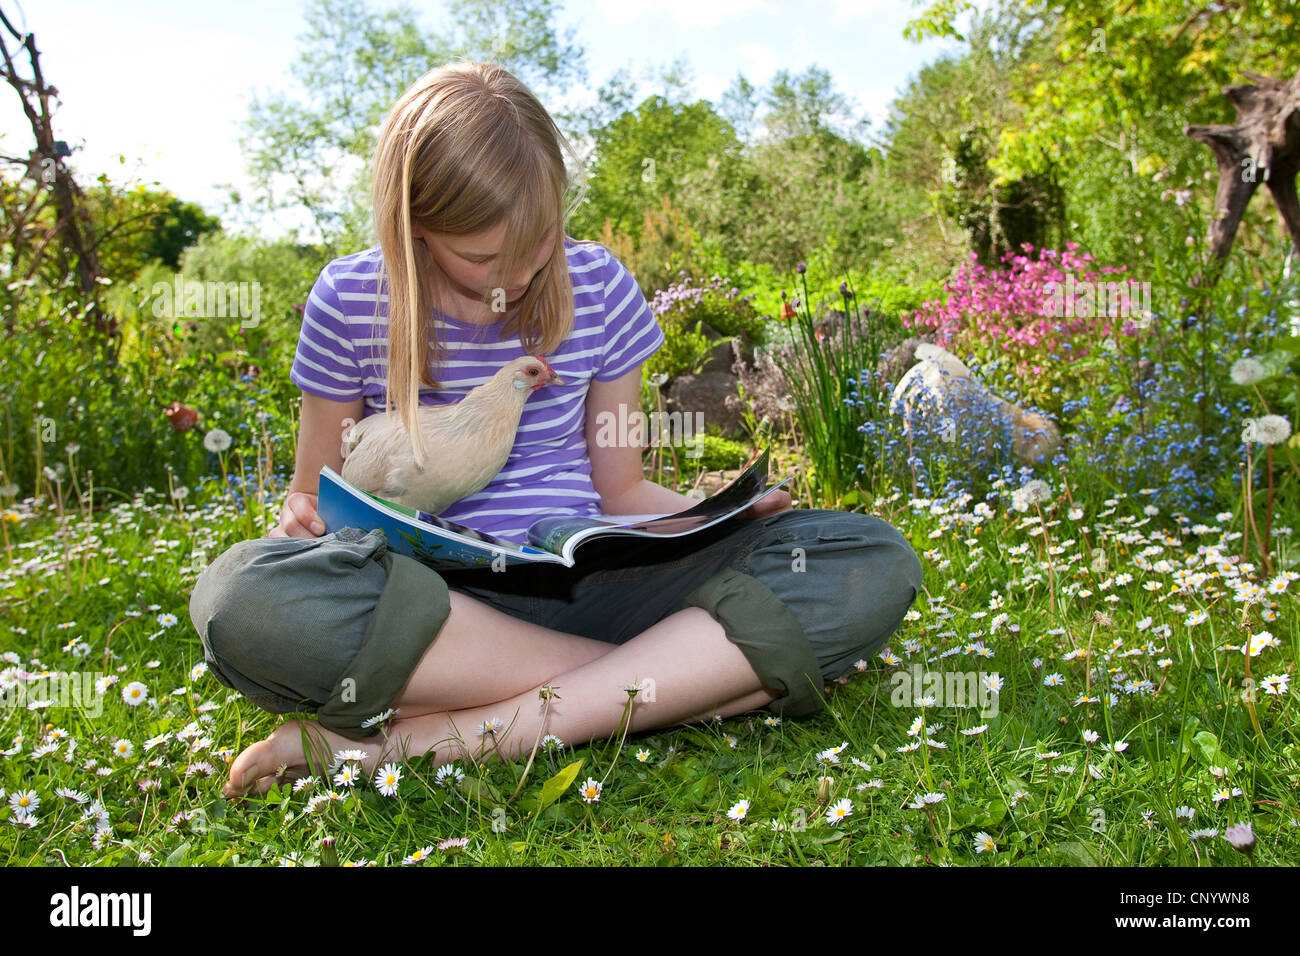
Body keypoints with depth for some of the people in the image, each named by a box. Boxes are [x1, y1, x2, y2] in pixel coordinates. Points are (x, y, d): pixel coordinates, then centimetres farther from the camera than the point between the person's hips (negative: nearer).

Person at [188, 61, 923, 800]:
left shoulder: (599, 287, 5)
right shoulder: (352, 302, 1)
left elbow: (620, 489, 12)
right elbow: (317, 492, 12)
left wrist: (718, 516, -7)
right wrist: (303, 520, -12)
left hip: (583, 584, 2)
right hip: (427, 596, -1)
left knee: (874, 563, -20)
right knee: (243, 596, -36)